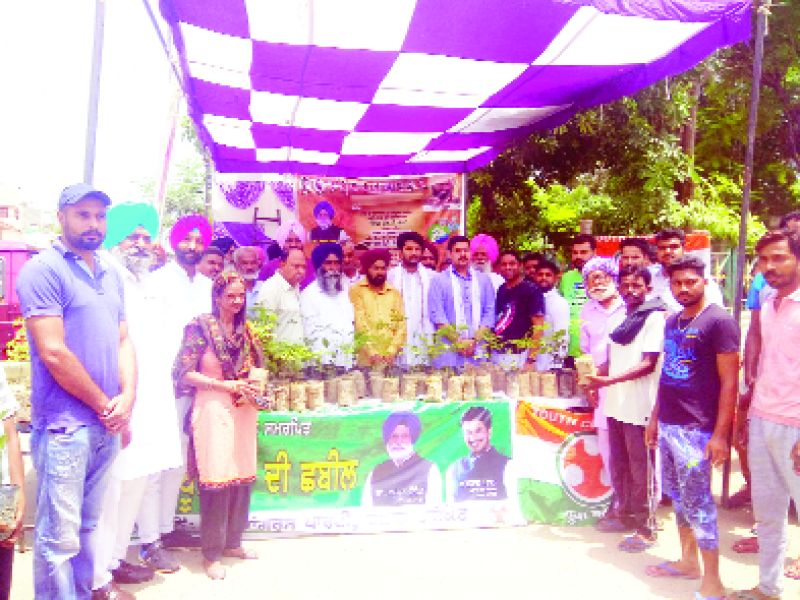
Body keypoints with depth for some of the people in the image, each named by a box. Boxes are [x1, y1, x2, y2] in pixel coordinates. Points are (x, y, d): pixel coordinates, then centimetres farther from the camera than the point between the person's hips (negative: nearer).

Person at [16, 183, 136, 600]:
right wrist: (104, 404, -9)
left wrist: (126, 398, -2)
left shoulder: (110, 275, 14)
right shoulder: (43, 269, -9)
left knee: (86, 526, 18)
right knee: (59, 537, -1)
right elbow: (53, 352, -16)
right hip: (64, 424, -7)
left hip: (106, 423, 7)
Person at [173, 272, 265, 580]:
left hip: (243, 412, 6)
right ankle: (211, 553, 11)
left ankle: (232, 542, 27)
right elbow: (185, 373, -10)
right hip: (213, 411, -6)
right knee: (215, 479, -3)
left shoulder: (246, 330, 12)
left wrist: (253, 386, 1)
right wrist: (225, 385, -16)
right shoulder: (201, 326, -6)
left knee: (242, 477, 11)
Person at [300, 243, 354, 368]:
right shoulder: (309, 294, -2)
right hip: (322, 363, -5)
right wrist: (326, 362, -12)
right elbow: (312, 334, -7)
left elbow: (352, 327, 13)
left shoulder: (345, 293, 14)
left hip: (347, 362, 5)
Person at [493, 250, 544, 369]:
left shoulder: (531, 291, -5)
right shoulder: (500, 291, 13)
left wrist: (531, 358, -15)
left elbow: (538, 327, -9)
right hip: (497, 353, 6)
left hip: (518, 355, -6)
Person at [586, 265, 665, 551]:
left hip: (639, 406, -7)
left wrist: (609, 380, -24)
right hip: (616, 402, 7)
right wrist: (595, 375, 3)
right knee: (618, 464, 17)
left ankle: (644, 527, 13)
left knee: (639, 468, 2)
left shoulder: (654, 318, -10)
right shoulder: (621, 318, 13)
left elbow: (649, 364, -17)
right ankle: (624, 513, 32)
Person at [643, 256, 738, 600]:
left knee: (697, 503, -2)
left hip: (696, 429, -7)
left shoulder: (719, 321, -10)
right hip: (667, 425, 7)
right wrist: (655, 418, 17)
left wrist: (720, 434, -17)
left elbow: (729, 381, -13)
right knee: (677, 496, 15)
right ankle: (688, 561, 30)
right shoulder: (672, 322, 12)